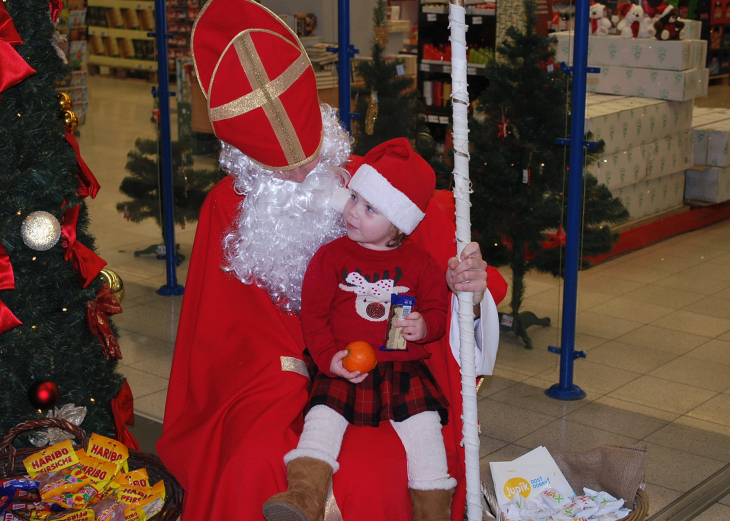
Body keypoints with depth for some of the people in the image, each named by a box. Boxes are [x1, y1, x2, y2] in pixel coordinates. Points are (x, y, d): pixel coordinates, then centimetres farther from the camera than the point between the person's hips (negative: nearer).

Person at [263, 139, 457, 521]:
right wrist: (329, 357, -10)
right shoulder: (331, 256, 5)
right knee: (322, 415, -24)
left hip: (404, 368, 0)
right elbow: (313, 313, 5)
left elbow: (437, 307, 15)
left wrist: (425, 326, -10)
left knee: (423, 421, -20)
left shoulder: (419, 263, 8)